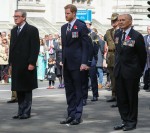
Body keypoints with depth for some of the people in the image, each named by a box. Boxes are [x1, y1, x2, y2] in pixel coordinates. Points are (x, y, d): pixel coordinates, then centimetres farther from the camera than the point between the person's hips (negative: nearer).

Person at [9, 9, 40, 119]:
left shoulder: (32, 30, -5)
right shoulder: (14, 31, 16)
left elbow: (35, 48, -10)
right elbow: (12, 47, 17)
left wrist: (32, 63, -15)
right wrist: (11, 63, 11)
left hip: (27, 65, -6)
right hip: (16, 66, 6)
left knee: (27, 90, 1)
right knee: (19, 90, 8)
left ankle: (26, 112, 7)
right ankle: (21, 111, 14)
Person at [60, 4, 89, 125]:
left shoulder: (81, 26, -6)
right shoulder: (64, 27, 14)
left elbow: (85, 46, -9)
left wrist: (84, 63, -15)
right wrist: (62, 60, 12)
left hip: (76, 64, -7)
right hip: (66, 64, 7)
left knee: (78, 91, 0)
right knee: (69, 91, 10)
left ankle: (78, 116, 4)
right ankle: (71, 115, 16)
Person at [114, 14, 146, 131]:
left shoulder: (137, 36, -11)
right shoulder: (117, 35, 8)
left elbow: (143, 55, -4)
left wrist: (139, 71, 3)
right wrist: (117, 66, 14)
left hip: (131, 72, -6)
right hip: (119, 72, 6)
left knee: (132, 98, 4)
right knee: (121, 98, 9)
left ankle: (132, 122, 14)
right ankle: (125, 120, 20)